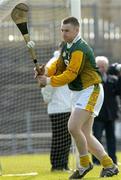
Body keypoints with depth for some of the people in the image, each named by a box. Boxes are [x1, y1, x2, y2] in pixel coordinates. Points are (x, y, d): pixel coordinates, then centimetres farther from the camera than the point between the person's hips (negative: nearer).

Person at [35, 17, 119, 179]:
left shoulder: (79, 49, -19)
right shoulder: (67, 47, 11)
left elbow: (70, 74, -24)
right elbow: (59, 66, 11)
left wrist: (49, 81, -24)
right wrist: (46, 72, -9)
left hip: (90, 92, -10)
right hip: (79, 93, 10)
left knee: (73, 127, -20)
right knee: (85, 136, 7)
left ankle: (85, 164, -4)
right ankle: (108, 165, 12)